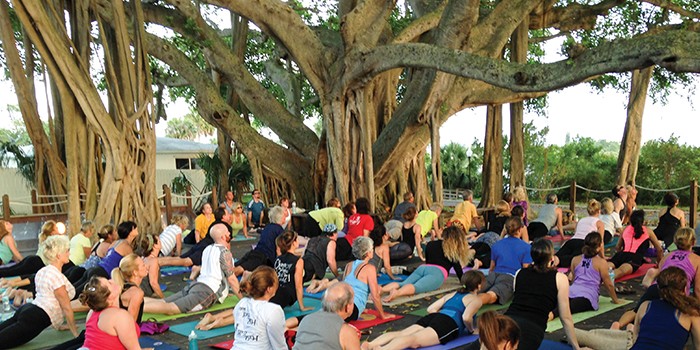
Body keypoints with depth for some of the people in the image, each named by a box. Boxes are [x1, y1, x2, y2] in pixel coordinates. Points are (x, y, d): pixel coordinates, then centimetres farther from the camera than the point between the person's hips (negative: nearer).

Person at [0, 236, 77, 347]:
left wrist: (57, 324, 33)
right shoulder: (57, 276, -12)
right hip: (35, 320, -9)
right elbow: (66, 308, -7)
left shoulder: (42, 271, 16)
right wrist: (76, 333, 2)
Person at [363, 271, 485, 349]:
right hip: (449, 324, -6)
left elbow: (431, 309, 28)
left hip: (431, 317, 6)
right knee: (414, 340, -28)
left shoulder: (451, 294, 33)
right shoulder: (476, 300, 15)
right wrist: (471, 329, 14)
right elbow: (466, 317, -5)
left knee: (400, 334, -14)